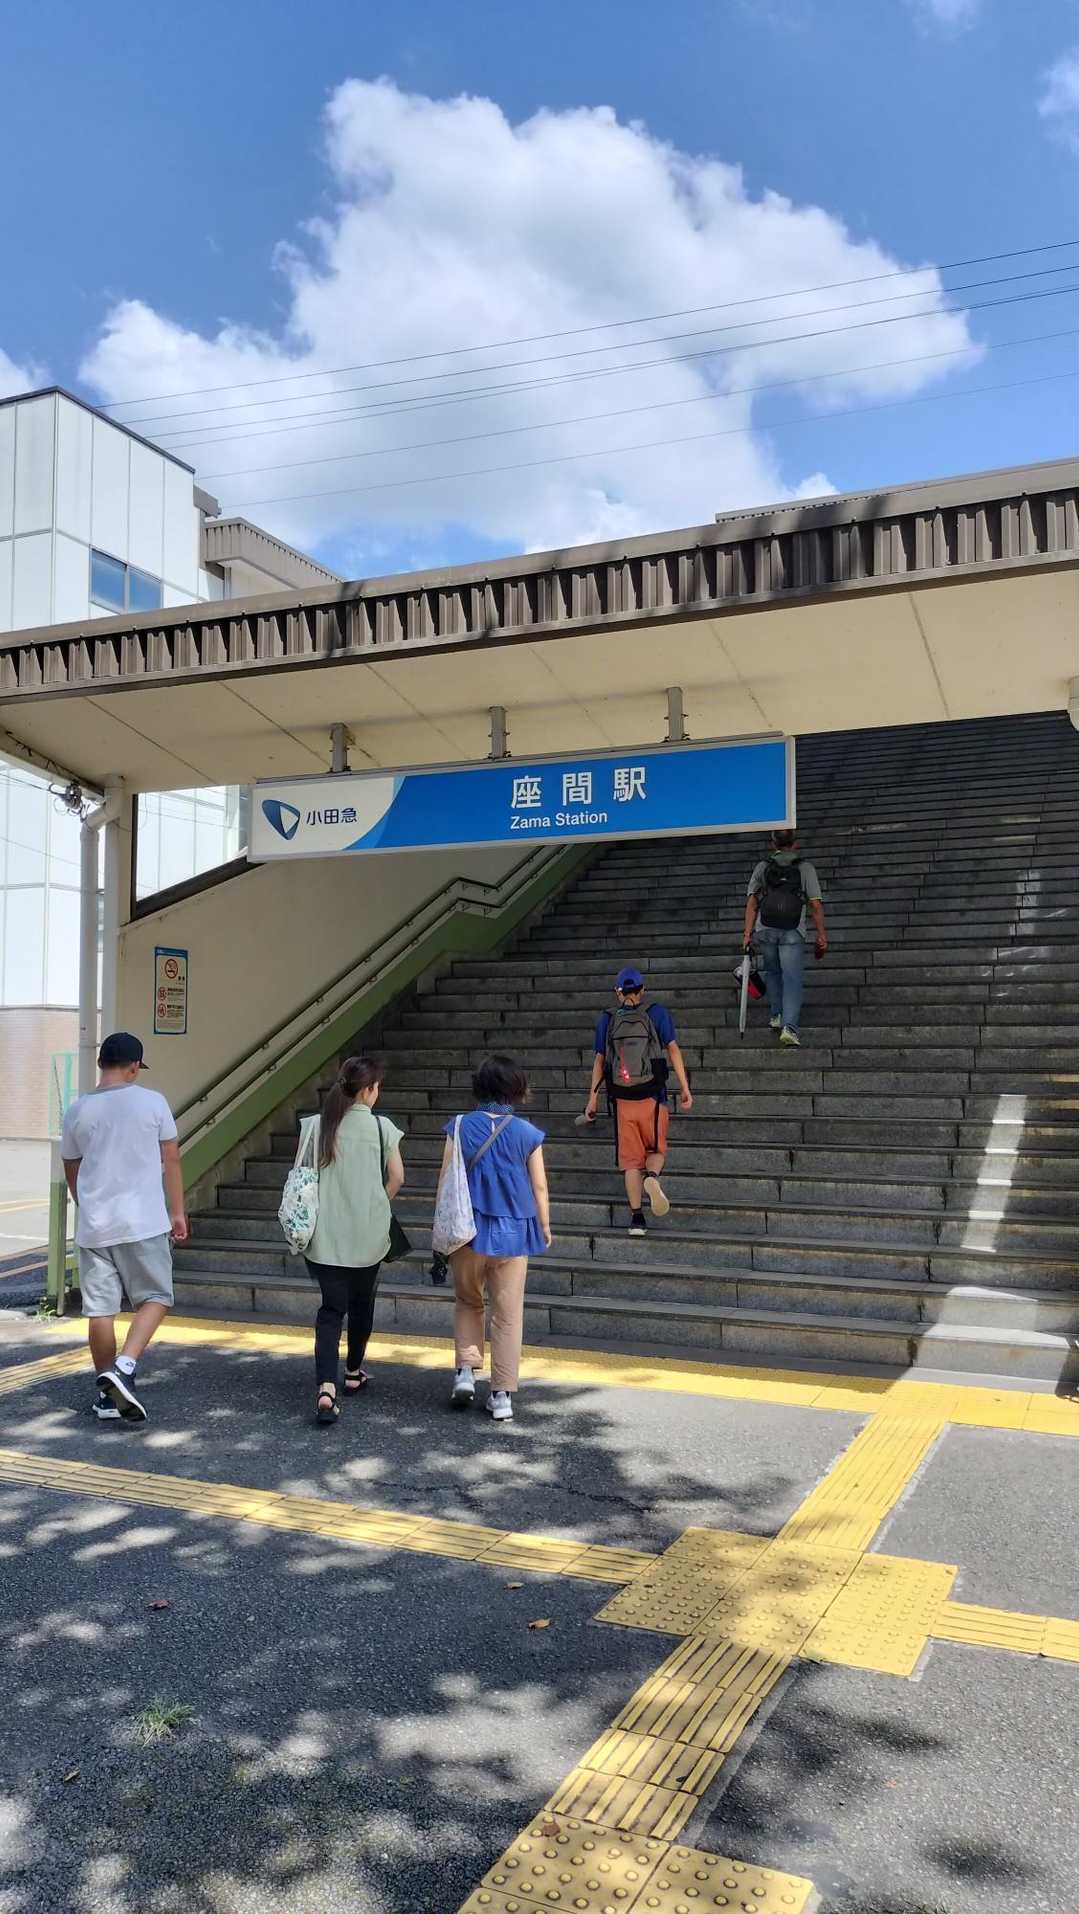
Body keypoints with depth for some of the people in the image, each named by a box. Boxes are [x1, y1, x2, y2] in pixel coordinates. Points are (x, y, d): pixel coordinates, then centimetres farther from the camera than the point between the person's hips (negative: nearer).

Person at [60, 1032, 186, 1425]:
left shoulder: (78, 1110, 5)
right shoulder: (151, 1102, -4)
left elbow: (71, 1171, 16)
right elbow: (171, 1160, 1)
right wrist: (177, 1211, 10)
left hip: (94, 1225, 3)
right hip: (143, 1222, -3)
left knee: (100, 1308, 9)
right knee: (155, 1298, 8)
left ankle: (107, 1395, 17)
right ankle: (124, 1368, -12)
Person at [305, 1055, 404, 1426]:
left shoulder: (319, 1125, -1)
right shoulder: (381, 1127, -7)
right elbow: (397, 1177, -4)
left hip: (326, 1234, 1)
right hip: (367, 1233, -1)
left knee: (331, 1308, 4)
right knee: (361, 1303, 19)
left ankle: (326, 1387, -13)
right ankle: (354, 1373, 35)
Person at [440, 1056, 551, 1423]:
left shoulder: (460, 1127, -6)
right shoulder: (527, 1134, -6)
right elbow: (539, 1187, 0)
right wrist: (545, 1228, 14)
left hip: (468, 1230, 1)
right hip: (512, 1233, 0)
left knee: (467, 1302, 23)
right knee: (508, 1314, 8)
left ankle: (466, 1369, 11)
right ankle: (502, 1395, 13)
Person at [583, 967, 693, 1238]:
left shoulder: (607, 1020, 7)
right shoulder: (658, 1013, 3)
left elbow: (599, 1061, 7)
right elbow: (673, 1050, -3)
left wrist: (593, 1099, 11)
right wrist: (685, 1088, -2)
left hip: (622, 1099, 1)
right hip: (653, 1097, -1)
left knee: (631, 1159, 7)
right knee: (657, 1149, 14)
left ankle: (636, 1218, 1)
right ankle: (652, 1177, -20)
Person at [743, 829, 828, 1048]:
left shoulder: (762, 867, 10)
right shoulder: (805, 868, 5)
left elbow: (752, 902, 4)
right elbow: (816, 905, 0)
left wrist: (747, 932, 2)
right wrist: (822, 935, 5)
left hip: (765, 930, 2)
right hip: (793, 932, -2)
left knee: (773, 973, 23)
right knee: (793, 979, -2)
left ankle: (777, 1016, 25)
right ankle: (789, 1026, -15)